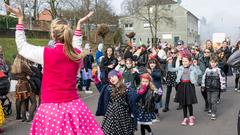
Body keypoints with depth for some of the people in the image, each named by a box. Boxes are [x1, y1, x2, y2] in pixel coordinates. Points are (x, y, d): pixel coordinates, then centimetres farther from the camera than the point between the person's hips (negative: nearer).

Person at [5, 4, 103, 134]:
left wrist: (20, 19, 13)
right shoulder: (76, 54, 0)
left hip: (51, 109, -4)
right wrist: (79, 24, 32)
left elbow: (22, 47, 7)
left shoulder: (46, 53, -11)